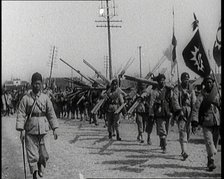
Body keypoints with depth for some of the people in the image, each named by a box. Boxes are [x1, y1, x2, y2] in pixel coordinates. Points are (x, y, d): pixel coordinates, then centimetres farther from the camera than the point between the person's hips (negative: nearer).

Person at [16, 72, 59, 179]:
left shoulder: (45, 98, 5)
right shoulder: (26, 98, -1)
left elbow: (51, 114, 7)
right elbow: (21, 114, -3)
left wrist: (55, 128, 3)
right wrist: (21, 130, -10)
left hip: (43, 130, 1)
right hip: (30, 130, -1)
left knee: (44, 154, 3)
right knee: (32, 154, 0)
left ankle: (41, 168, 33)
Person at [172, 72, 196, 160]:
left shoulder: (191, 90, 16)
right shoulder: (177, 89, 4)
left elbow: (194, 102, 9)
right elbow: (175, 100, -6)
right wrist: (179, 110, -19)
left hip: (190, 112, 4)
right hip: (181, 112, -4)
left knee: (188, 132, 6)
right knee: (182, 131, -13)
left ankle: (183, 150, 23)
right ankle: (184, 152, -20)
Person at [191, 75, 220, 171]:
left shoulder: (217, 93, 8)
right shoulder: (202, 95, 1)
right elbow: (196, 109, -5)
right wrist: (194, 122, -14)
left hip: (217, 122, 3)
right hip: (206, 122, -3)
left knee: (215, 143, 7)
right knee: (209, 142, -13)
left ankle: (210, 161, 20)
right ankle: (211, 161, -15)